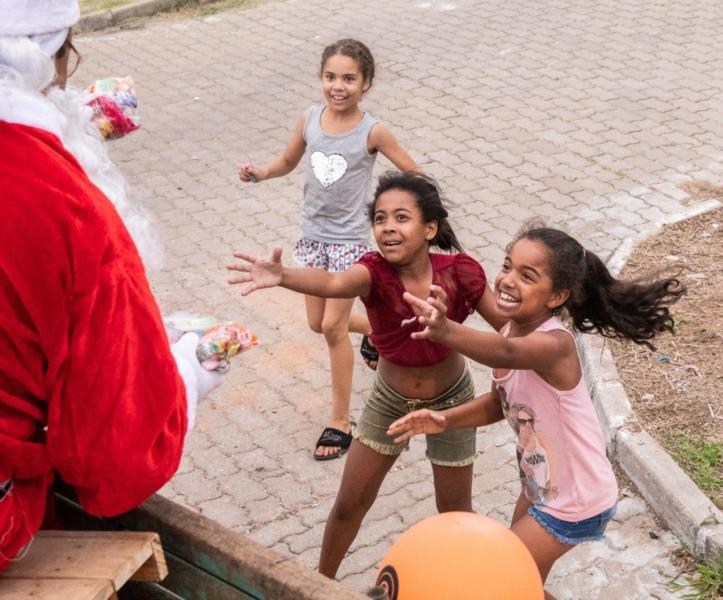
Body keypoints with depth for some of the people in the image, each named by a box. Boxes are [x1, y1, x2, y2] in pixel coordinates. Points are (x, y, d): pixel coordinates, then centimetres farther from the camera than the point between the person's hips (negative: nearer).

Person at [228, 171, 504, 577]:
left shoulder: (459, 272, -26)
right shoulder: (375, 272, -29)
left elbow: (507, 323, -12)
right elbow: (334, 283, -52)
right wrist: (283, 276, -71)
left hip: (450, 400, -1)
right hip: (390, 400, 1)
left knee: (455, 512, 13)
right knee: (350, 503, 12)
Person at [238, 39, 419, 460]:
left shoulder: (372, 132, -15)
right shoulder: (309, 120, -5)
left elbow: (413, 175, -6)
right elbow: (288, 162, 11)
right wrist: (260, 173, -9)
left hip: (350, 238, -5)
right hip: (313, 232, 5)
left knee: (333, 326, -4)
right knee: (318, 323, 14)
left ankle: (341, 421, 9)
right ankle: (377, 329, 46)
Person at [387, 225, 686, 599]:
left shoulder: (553, 343, -33)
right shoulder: (514, 331, -7)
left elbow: (506, 354, -56)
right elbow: (499, 402, 7)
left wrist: (446, 332, -74)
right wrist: (445, 420, -9)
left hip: (574, 503, -8)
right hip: (541, 486, 8)